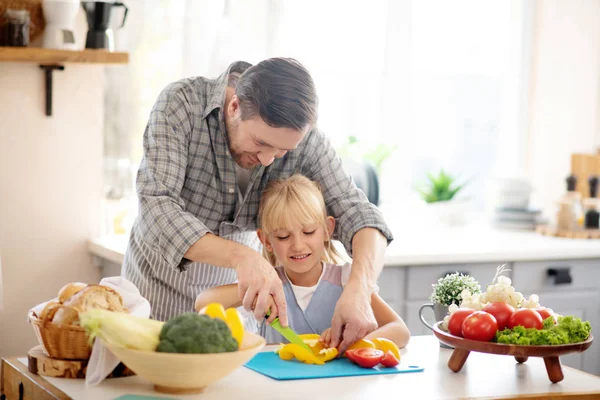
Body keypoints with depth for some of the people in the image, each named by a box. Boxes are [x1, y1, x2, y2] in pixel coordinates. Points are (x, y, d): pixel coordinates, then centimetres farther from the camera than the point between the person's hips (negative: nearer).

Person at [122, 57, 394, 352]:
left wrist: (359, 289, -39)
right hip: (160, 284, -2)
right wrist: (241, 256, -46)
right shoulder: (180, 104, -23)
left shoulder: (302, 138, -17)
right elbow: (158, 209, -32)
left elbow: (359, 216, -18)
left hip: (234, 293, 3)